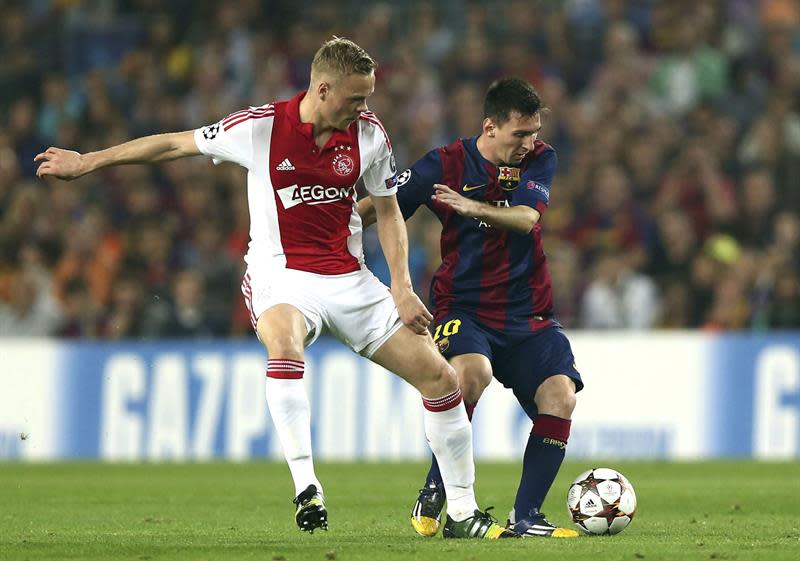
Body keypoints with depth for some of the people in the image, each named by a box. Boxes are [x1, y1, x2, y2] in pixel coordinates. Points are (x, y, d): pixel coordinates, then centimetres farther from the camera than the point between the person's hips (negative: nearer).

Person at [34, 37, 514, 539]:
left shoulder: (370, 134, -3)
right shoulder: (261, 127, -11)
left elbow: (388, 210, 10)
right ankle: (306, 489, -37)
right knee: (285, 348, -39)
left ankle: (462, 513, 11)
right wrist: (88, 162, 3)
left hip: (350, 279, 4)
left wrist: (401, 287, -1)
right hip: (281, 274, -4)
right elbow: (174, 144, 0)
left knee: (440, 377, -2)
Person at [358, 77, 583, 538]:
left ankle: (525, 516, -8)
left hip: (528, 317, 3)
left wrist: (475, 208, -34)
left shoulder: (540, 160, 1)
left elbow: (526, 218, -17)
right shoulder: (446, 165, -4)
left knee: (560, 396, -18)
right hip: (463, 309, -3)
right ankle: (434, 492, -16)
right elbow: (380, 207, 4)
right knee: (473, 370, -33)